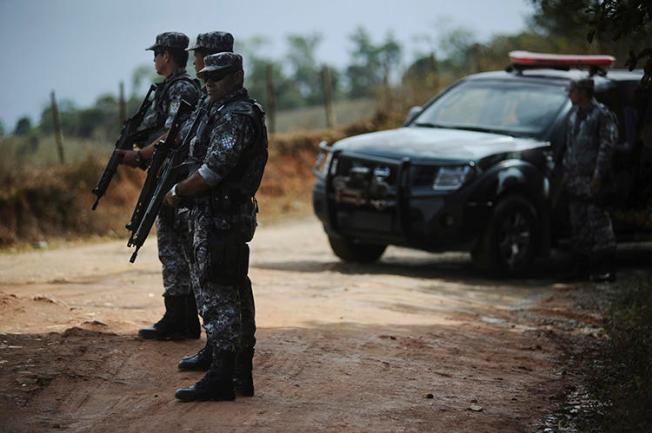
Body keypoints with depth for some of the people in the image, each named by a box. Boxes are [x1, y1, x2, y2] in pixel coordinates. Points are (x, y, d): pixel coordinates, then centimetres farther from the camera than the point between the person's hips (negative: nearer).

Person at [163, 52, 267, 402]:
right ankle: (241, 375, 19)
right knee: (235, 293, 13)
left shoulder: (235, 117, -15)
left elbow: (213, 171, -21)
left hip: (218, 219, -11)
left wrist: (178, 192, -9)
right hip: (234, 215, 11)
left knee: (217, 294, -9)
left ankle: (220, 379, -9)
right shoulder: (226, 112, 18)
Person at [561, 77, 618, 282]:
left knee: (598, 220, -9)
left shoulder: (602, 115, -8)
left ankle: (604, 267, -8)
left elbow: (607, 146, -12)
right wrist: (566, 171, 18)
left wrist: (598, 175, -17)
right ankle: (581, 263, 17)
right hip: (575, 178, 8)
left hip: (592, 178, -8)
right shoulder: (574, 114, 16)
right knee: (578, 223, 10)